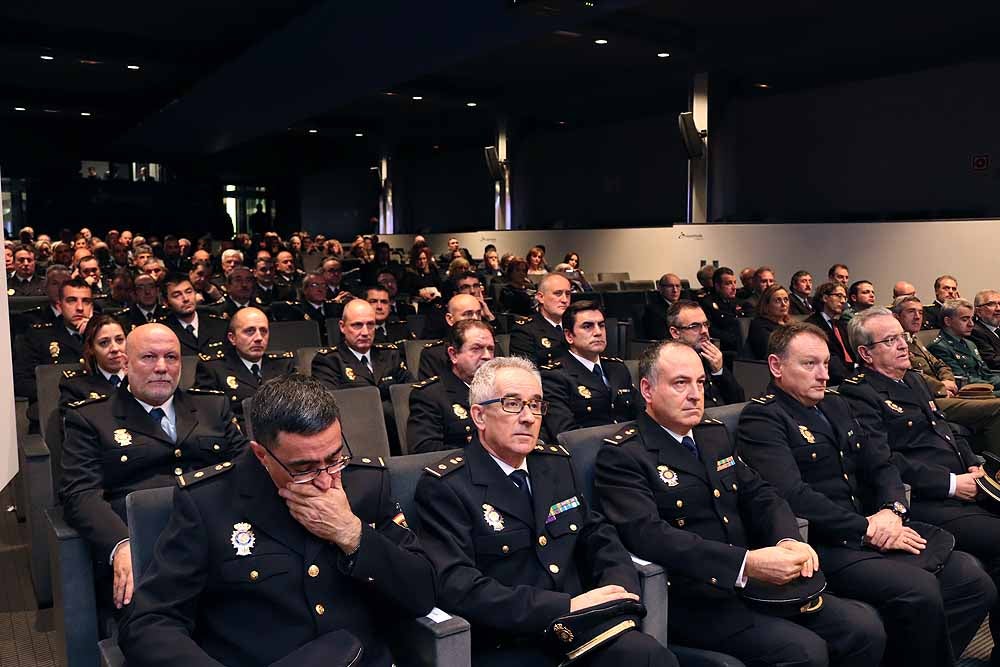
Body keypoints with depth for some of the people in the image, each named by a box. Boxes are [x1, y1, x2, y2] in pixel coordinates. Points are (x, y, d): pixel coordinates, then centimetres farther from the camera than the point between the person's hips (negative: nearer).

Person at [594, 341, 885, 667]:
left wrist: (788, 540, -12)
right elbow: (648, 535, -22)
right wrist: (746, 563, -29)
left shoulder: (715, 434, 15)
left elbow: (760, 495, 11)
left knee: (864, 627, -7)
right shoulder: (620, 456, -10)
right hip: (690, 599, -7)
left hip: (755, 581, 7)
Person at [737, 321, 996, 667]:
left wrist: (891, 509, -5)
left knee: (974, 580, -5)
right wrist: (868, 530, -15)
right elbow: (794, 497, -20)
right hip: (822, 545, -8)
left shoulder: (835, 404, 18)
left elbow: (880, 465, 16)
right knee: (920, 593, -26)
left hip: (874, 529, 8)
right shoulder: (761, 419, -9)